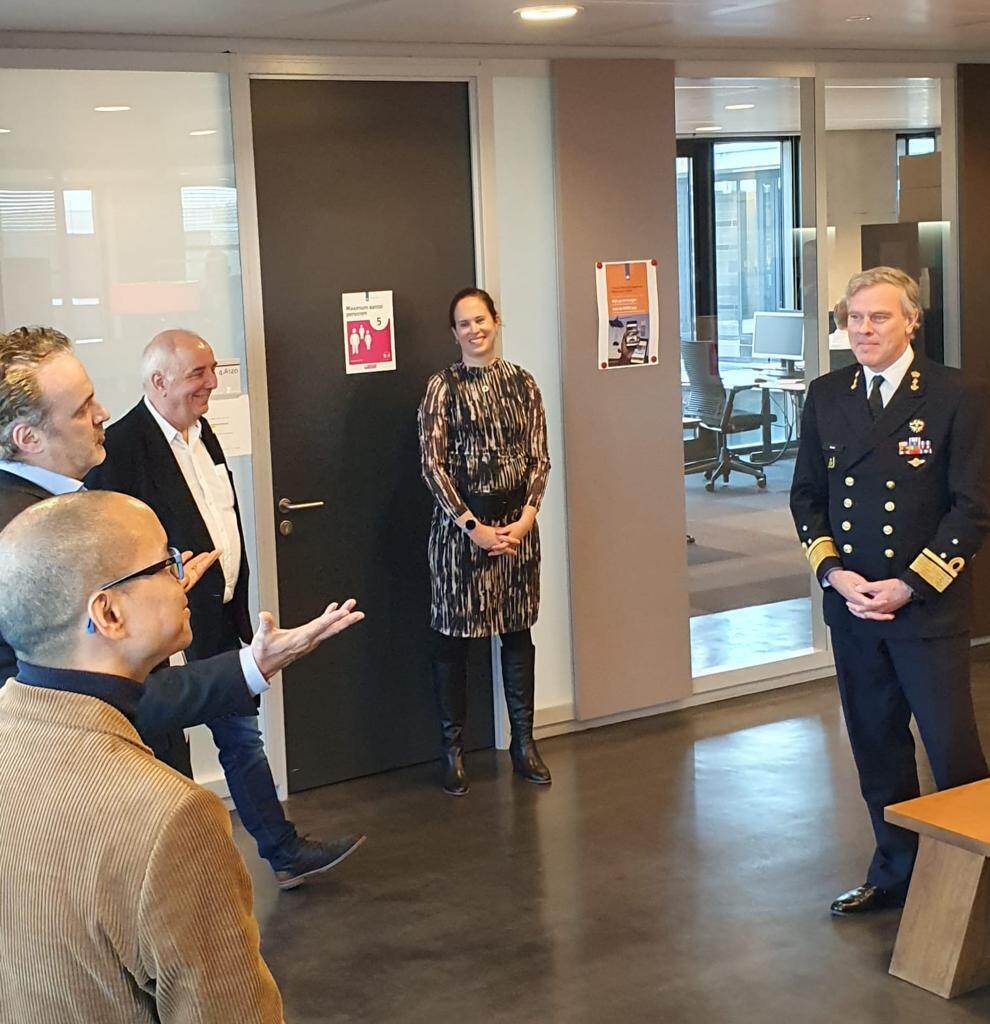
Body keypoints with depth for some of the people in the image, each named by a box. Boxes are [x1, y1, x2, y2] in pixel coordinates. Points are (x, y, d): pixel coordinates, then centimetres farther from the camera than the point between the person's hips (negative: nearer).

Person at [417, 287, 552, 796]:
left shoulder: (522, 383, 5)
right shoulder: (443, 387, -4)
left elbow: (539, 457, 4)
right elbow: (433, 463, -8)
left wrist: (526, 518, -8)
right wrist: (473, 527, -13)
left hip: (516, 521, 3)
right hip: (460, 520, -3)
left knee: (518, 631, 10)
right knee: (452, 637, 3)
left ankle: (524, 744, 22)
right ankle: (453, 751, 13)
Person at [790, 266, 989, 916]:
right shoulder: (826, 397, 7)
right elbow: (806, 495, 12)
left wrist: (909, 586, -13)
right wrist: (833, 572, -4)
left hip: (929, 607, -4)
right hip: (851, 603, 5)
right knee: (876, 747, 14)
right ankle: (896, 873, 28)